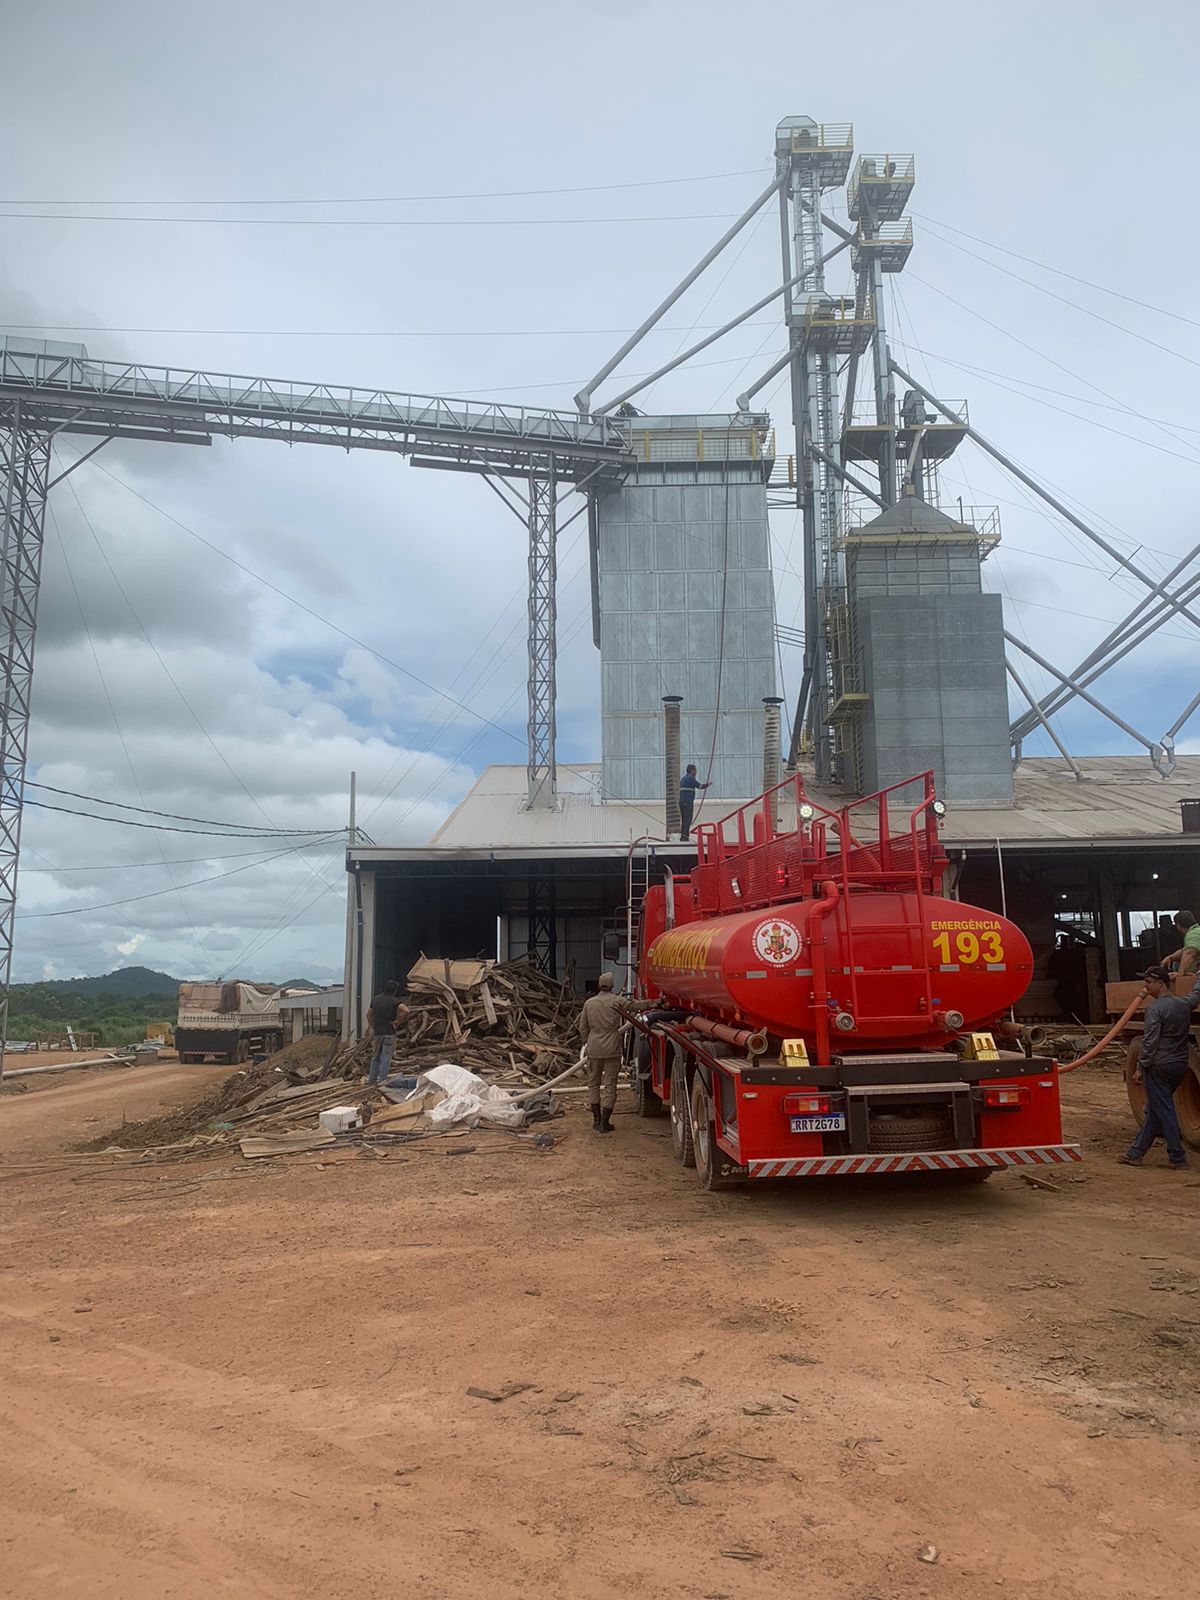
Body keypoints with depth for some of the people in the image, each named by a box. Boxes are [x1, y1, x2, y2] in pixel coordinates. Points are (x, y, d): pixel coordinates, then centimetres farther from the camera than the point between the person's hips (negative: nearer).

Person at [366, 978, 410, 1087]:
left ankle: (371, 1079, 22)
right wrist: (397, 1021, -13)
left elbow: (368, 1014, 15)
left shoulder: (376, 999, 10)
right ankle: (381, 1080, -1)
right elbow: (405, 1010, -25)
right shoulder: (394, 1001, -10)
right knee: (386, 1057, 0)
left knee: (376, 1056, 18)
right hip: (389, 1032, -6)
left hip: (377, 1032, 6)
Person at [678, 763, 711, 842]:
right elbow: (700, 786, -7)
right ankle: (685, 837, -14)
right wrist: (708, 784, 8)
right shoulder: (690, 778, -8)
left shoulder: (683, 778, 20)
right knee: (687, 821, -9)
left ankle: (682, 837, 10)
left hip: (681, 802, 9)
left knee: (684, 820, 11)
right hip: (688, 802, -9)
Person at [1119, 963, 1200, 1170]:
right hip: (1180, 1066, 8)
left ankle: (1177, 1158, 3)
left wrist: (1140, 1067, -10)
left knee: (1164, 1111, 0)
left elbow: (1150, 1042, -16)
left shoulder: (1155, 1008, -14)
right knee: (1153, 1110, 12)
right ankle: (1136, 1153, 17)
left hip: (1159, 1066, -8)